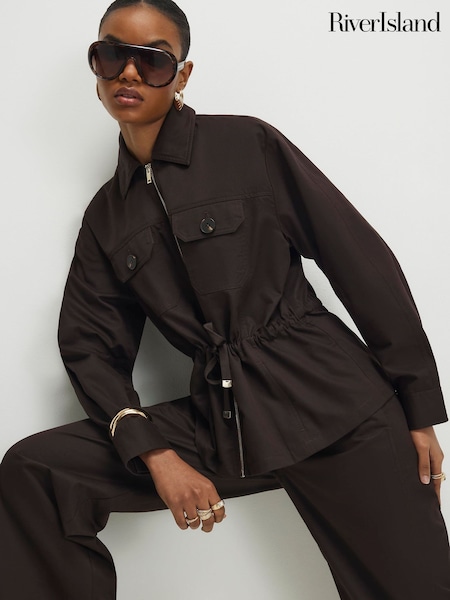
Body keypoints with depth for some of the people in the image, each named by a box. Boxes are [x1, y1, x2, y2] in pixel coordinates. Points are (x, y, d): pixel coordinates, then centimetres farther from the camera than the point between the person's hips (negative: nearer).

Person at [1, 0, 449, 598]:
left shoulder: (248, 144, 0)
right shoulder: (106, 215, 13)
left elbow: (364, 263, -1)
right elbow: (91, 343, 7)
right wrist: (155, 453, -11)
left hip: (331, 405, -3)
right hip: (218, 420, 3)